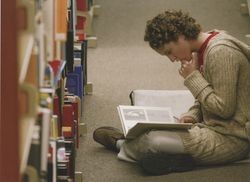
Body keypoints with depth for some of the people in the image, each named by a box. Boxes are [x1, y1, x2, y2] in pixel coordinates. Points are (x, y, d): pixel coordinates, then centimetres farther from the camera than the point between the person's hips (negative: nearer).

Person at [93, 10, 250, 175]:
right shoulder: (204, 49, 11)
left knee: (154, 141, -14)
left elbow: (224, 108, -20)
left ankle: (122, 144, 13)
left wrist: (193, 77, -14)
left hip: (231, 139, -10)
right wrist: (192, 115, 0)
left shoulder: (221, 53, -20)